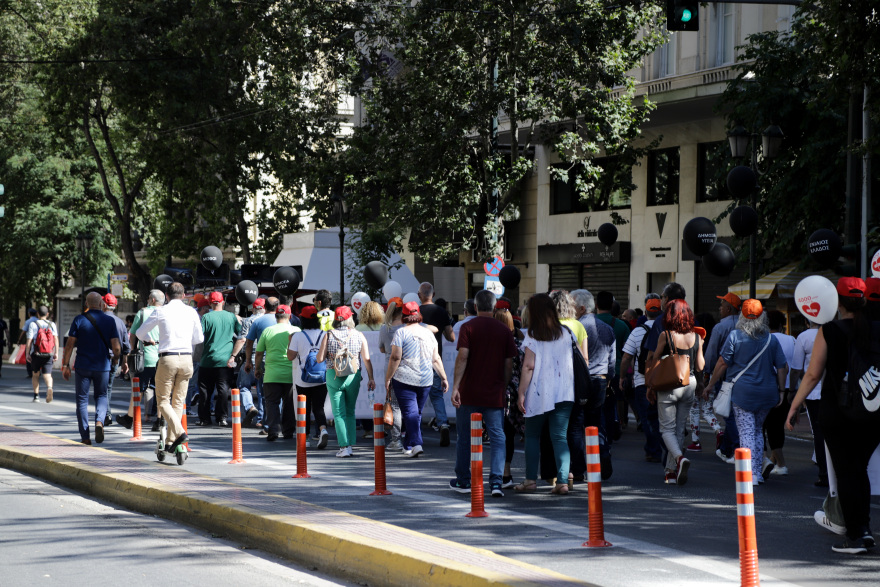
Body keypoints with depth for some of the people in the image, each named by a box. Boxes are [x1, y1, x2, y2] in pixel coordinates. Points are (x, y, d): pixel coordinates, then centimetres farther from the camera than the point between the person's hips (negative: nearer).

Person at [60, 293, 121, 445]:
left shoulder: (79, 320, -4)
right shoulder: (109, 321, -1)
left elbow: (70, 344, -6)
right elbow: (116, 348, -4)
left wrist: (65, 365, 1)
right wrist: (114, 360, 16)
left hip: (83, 366, -1)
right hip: (102, 366, 1)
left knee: (82, 399, 8)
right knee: (101, 396, 18)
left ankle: (85, 436, 4)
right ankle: (99, 421, -11)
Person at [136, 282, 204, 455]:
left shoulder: (161, 312, -1)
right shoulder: (192, 312, 6)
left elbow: (140, 333, 9)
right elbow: (199, 339, 15)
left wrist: (149, 339, 32)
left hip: (167, 359, -3)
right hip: (186, 358, 3)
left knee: (163, 400, 4)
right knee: (178, 401, 12)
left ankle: (179, 432, -17)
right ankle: (170, 440, 13)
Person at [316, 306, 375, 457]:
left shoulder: (329, 336, -4)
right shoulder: (359, 336, 0)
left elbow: (320, 359, -4)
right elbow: (366, 359, -2)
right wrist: (371, 378, 3)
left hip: (334, 376, -2)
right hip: (353, 376, 2)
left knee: (339, 413, 2)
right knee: (350, 412, 15)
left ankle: (344, 446, -6)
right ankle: (349, 445, 13)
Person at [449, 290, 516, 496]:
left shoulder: (468, 327, -4)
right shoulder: (505, 331, 3)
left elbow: (462, 357, -13)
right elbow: (509, 364, 5)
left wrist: (455, 386, -15)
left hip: (469, 394, -1)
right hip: (495, 394, 1)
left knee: (465, 437, 11)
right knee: (497, 437, 2)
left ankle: (463, 481, 21)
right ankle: (496, 482, -9)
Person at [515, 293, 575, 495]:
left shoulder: (533, 336, -5)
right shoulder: (566, 333, 6)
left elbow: (528, 366, -9)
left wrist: (521, 392, -6)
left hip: (539, 394, -3)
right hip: (564, 393, 3)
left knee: (532, 435, 11)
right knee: (560, 437, 1)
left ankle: (531, 479, 9)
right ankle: (562, 480, -9)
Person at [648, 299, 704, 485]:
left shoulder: (666, 335, -9)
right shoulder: (696, 337, 0)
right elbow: (700, 367, 5)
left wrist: (650, 386, 8)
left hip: (669, 384, -4)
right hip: (689, 384, 4)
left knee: (667, 428, 3)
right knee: (680, 429, 12)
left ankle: (680, 458, -23)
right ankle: (672, 471, 15)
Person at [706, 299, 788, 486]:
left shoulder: (735, 336, -6)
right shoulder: (771, 339, 3)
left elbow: (722, 364, -5)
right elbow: (783, 368, 3)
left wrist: (710, 385, 5)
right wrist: (781, 391, 12)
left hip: (742, 392, -4)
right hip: (766, 394, 4)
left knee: (746, 432, -3)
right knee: (757, 430, 18)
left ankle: (751, 474, -12)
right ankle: (758, 473, 18)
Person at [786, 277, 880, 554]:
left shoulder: (829, 331, -6)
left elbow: (813, 374, -5)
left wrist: (794, 407, 4)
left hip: (838, 413, -3)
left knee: (846, 472, 3)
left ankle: (855, 535, 1)